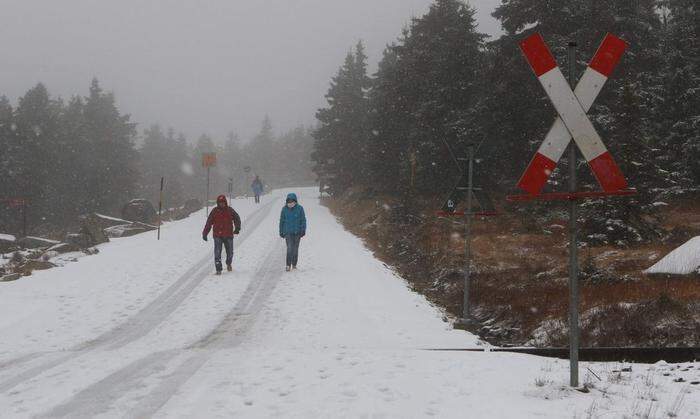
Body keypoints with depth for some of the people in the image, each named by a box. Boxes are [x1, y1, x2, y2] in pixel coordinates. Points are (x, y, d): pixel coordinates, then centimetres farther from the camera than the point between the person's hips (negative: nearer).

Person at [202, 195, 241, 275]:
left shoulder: (230, 210, 2)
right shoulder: (214, 211, 1)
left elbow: (237, 219, 9)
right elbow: (209, 223, 4)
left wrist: (237, 228, -6)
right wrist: (205, 233, 1)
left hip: (228, 235, 1)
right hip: (217, 236, -1)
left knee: (230, 252, 9)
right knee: (217, 253, -11)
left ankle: (228, 264, 39)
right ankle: (218, 269, -7)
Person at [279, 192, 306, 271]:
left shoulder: (299, 208, -3)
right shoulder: (284, 209, 0)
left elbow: (303, 220, 2)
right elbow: (282, 221, 9)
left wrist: (303, 230, -5)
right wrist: (281, 231, 9)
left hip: (297, 232, 1)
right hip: (288, 232, -1)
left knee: (295, 249, 9)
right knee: (289, 248, -13)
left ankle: (294, 264, 21)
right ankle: (288, 265, -10)